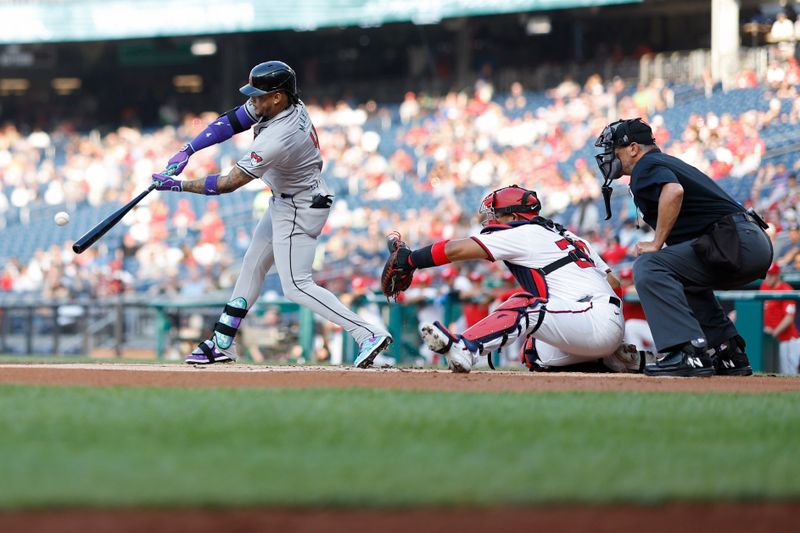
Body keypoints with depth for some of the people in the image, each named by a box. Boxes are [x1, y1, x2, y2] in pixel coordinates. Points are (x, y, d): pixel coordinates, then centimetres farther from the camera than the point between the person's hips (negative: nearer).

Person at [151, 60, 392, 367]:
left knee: (296, 286, -10)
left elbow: (228, 184, -29)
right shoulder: (280, 103, -9)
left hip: (300, 209, -10)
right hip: (285, 201, 10)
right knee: (253, 264, 17)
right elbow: (230, 122, 0)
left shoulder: (278, 140, -34)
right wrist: (187, 151, -9)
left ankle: (368, 333, -15)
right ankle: (222, 344, 25)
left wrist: (177, 185, -22)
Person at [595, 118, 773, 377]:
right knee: (686, 279, 33)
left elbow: (673, 191, -24)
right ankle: (729, 354, 24)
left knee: (649, 266, -17)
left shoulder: (646, 166, -1)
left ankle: (690, 353, -26)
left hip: (735, 242, -10)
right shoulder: (669, 162, 29)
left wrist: (656, 244, -16)